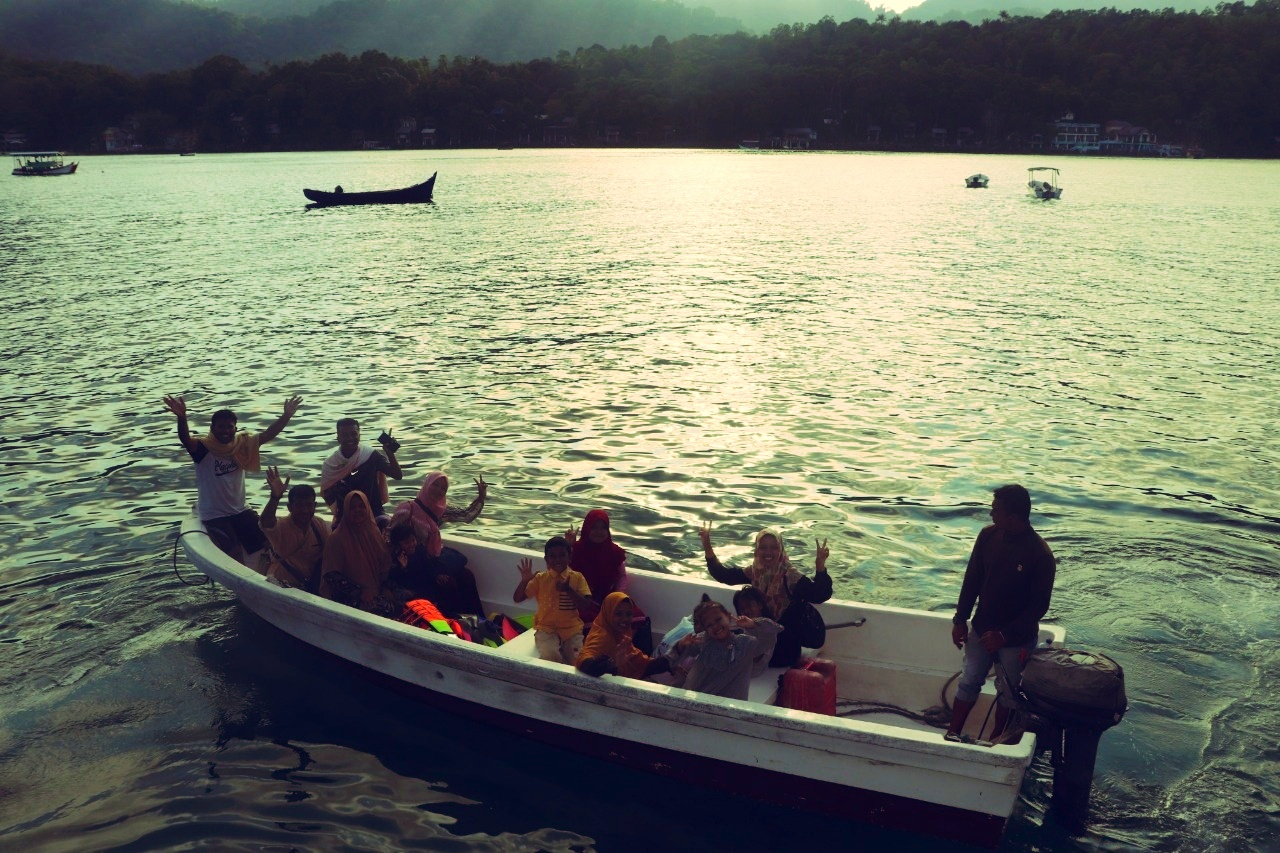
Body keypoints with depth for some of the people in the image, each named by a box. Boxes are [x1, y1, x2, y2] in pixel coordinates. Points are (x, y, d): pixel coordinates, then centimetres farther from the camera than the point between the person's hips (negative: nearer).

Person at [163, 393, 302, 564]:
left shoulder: (242, 444, 0)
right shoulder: (203, 448, -14)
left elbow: (268, 434, -5)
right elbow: (185, 439, -33)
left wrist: (286, 415, -19)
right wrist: (181, 417, -53)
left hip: (241, 510, 5)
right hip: (214, 516, -5)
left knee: (268, 543, 4)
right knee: (235, 553, -19)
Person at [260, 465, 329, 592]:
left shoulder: (321, 527, -5)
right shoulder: (281, 528, -19)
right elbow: (265, 524, -42)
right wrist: (275, 497, -60)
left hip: (310, 585, 3)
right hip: (281, 584, -3)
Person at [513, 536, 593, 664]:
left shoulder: (577, 578, 1)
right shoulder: (540, 578, 3)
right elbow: (517, 599, 0)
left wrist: (568, 590, -21)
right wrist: (524, 580, -17)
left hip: (572, 629, 0)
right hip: (547, 629, 0)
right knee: (550, 656, -29)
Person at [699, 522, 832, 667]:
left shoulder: (791, 577, -18)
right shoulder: (754, 572, -1)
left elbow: (819, 595, -32)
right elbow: (722, 574, 1)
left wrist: (820, 564, -49)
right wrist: (707, 546, -12)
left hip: (784, 650, -6)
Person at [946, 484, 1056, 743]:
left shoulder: (1041, 555, -24)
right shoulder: (988, 536, -10)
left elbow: (1039, 605, -18)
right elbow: (972, 579, 1)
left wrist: (1005, 635, -21)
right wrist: (960, 619, 3)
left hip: (1017, 639, -4)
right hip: (982, 629, 4)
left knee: (1007, 692, 15)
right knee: (969, 682, 14)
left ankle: (996, 738, 34)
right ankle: (953, 732, 28)